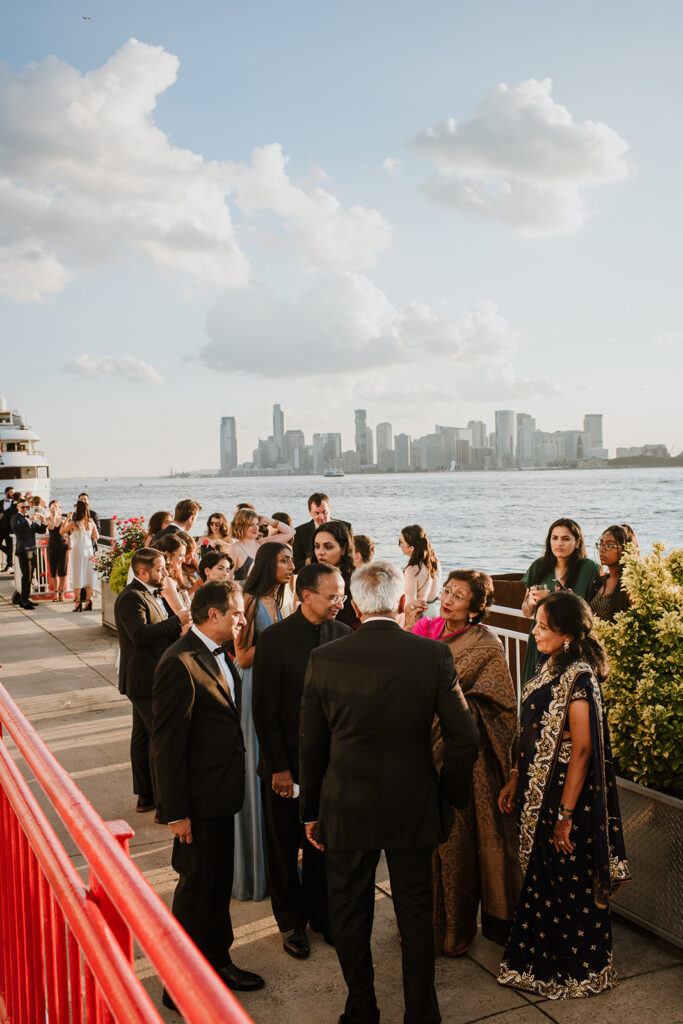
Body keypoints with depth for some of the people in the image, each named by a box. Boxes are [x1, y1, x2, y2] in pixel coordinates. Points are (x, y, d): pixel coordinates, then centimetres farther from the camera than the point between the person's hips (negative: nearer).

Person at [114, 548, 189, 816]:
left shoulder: (149, 594, 14)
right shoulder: (131, 598, -19)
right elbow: (141, 634, -31)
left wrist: (178, 631, 2)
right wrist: (176, 621, -28)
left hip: (147, 679, 11)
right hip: (145, 681, -11)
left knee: (143, 736, 17)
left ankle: (145, 796, 28)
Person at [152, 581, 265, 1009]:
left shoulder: (219, 654, 6)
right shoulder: (180, 663, -22)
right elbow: (167, 742, -21)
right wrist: (175, 811, -19)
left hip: (222, 790, 8)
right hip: (198, 798, -8)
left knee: (220, 880, 21)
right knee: (197, 886, 6)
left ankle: (217, 960, 40)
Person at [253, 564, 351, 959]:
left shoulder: (344, 634, -4)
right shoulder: (275, 639, -14)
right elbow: (265, 708, -11)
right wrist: (279, 767, -11)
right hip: (287, 763, -3)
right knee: (285, 847, 13)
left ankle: (320, 913, 38)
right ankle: (292, 922, 34)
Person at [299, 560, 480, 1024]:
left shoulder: (324, 659, -11)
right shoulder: (433, 655, -13)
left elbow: (311, 746, -3)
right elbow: (465, 738, -10)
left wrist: (311, 811, 8)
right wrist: (451, 794, 6)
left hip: (346, 810, 0)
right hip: (413, 807, 0)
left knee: (349, 914, 18)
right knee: (416, 913, 17)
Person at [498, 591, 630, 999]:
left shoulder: (578, 679, -22)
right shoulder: (550, 668, 6)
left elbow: (582, 749, -23)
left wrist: (565, 814, -21)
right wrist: (516, 780, 14)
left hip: (566, 793, -9)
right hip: (539, 790, 9)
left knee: (570, 886, 8)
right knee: (542, 878, 20)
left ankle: (581, 970, 27)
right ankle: (540, 962, 37)